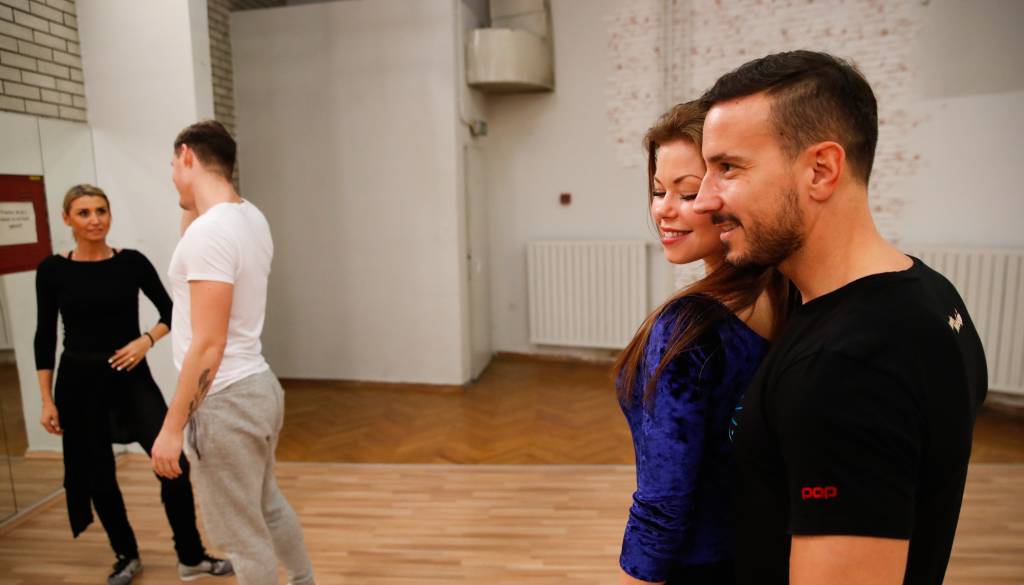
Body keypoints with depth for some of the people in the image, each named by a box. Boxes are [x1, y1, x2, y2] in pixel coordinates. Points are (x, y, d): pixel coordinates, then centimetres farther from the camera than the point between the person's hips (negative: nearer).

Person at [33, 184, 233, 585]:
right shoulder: (52, 270, -2)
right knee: (97, 474, 11)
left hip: (132, 377, 0)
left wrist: (146, 340, -14)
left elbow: (170, 312, 5)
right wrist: (47, 400, 0)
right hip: (80, 381, 1)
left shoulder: (132, 262, -2)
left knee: (174, 463, -9)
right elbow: (45, 336, 2)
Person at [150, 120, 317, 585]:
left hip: (226, 402, -10)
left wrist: (172, 426, -18)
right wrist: (191, 207, 14)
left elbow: (208, 345, -24)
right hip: (257, 388, 10)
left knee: (243, 537, 7)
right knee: (268, 507, 27)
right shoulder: (251, 219, 7)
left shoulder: (210, 230, -22)